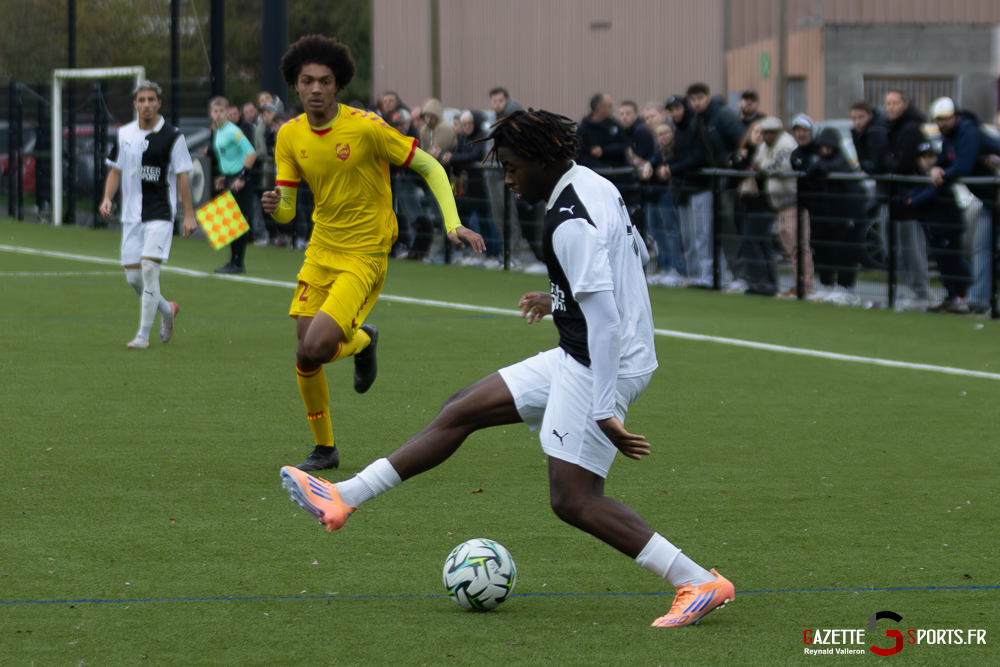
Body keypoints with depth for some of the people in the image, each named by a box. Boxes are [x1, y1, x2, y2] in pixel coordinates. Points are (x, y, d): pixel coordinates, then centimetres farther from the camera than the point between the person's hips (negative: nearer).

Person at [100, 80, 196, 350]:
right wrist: (107, 198, 0)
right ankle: (167, 309, 31)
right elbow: (116, 171, 16)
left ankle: (143, 334, -8)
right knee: (133, 275, 3)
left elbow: (181, 176, -2)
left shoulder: (172, 136, -4)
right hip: (131, 214, 5)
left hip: (160, 214, -5)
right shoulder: (123, 135, 8)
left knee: (149, 268, -16)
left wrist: (189, 214, -5)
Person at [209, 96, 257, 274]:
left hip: (239, 180, -9)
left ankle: (237, 263, -3)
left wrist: (242, 177, -21)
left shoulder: (232, 131, -14)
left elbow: (251, 153, -20)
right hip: (229, 178, 9)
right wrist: (222, 177, 19)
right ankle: (234, 262, 16)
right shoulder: (217, 132, 12)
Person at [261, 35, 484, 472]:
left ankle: (362, 341, 15)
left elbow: (430, 167, -9)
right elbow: (287, 211, 2)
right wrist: (273, 206, -22)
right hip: (321, 251, 5)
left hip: (364, 257, -5)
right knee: (304, 358, 2)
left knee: (316, 348, -21)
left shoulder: (365, 128, -16)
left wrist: (453, 224, -18)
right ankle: (324, 449, 24)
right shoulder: (290, 136, 0)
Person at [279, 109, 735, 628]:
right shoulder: (594, 186, 8)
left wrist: (604, 413, -27)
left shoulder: (571, 225, -23)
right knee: (461, 411, 12)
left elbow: (605, 323, -26)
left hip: (602, 367, -10)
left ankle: (700, 584, -9)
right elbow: (636, 256, 24)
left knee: (573, 499, -10)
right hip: (576, 358, 10)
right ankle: (344, 499, 18)